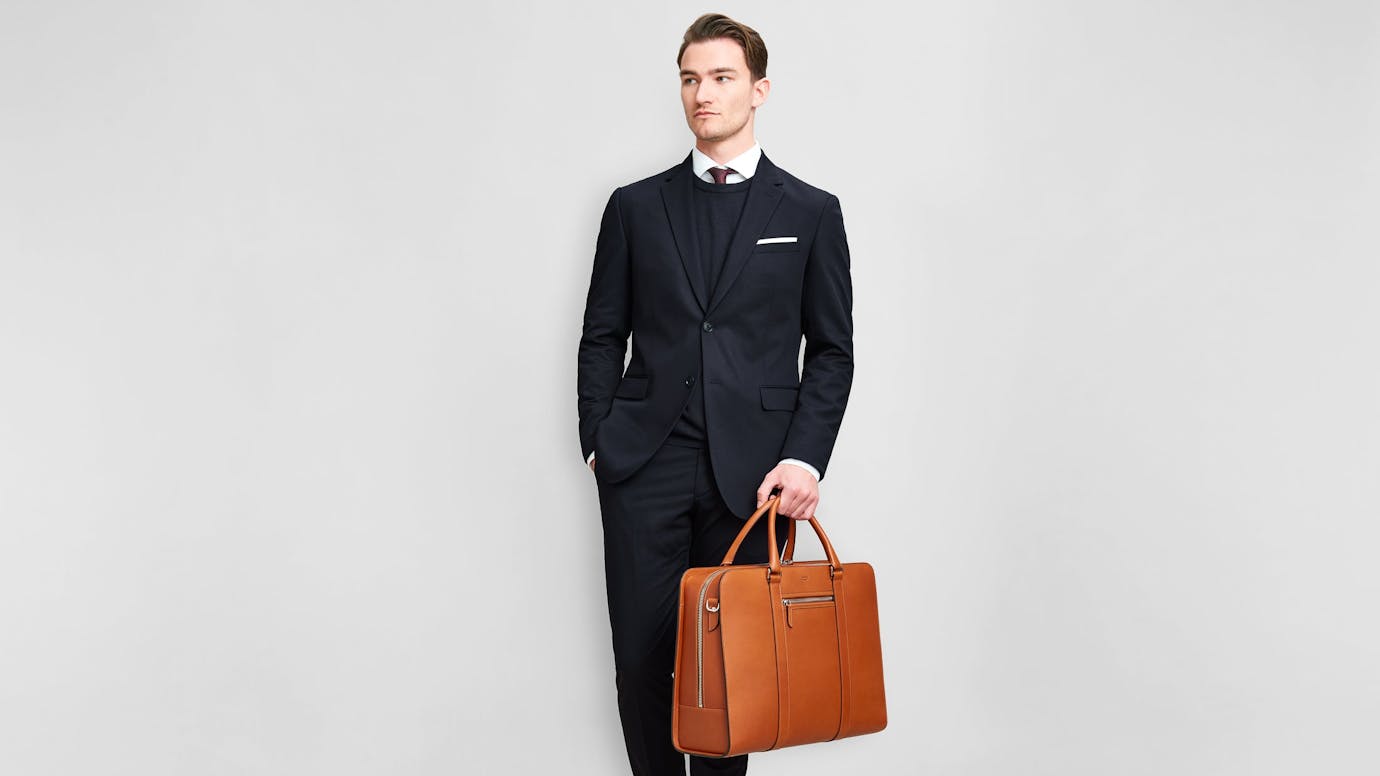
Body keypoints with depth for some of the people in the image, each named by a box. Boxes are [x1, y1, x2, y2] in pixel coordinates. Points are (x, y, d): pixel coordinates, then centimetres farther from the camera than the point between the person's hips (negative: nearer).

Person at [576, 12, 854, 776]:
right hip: (645, 463, 1)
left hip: (751, 472, -1)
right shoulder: (634, 206, 9)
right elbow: (602, 335, 11)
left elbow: (832, 349, 4)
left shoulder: (810, 212, 6)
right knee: (642, 654, 2)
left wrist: (805, 457, -7)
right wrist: (598, 442, 1)